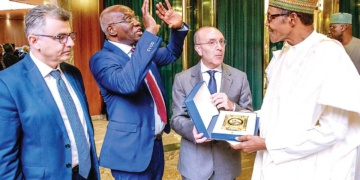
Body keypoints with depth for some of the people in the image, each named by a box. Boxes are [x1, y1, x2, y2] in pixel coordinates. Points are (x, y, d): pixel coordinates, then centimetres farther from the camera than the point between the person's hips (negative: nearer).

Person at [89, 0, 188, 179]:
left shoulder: (142, 50, 8)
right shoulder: (102, 58, -17)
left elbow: (171, 53, 21)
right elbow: (127, 83, -37)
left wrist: (179, 27, 1)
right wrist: (150, 33, -35)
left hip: (155, 142, 8)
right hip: (131, 148, -8)